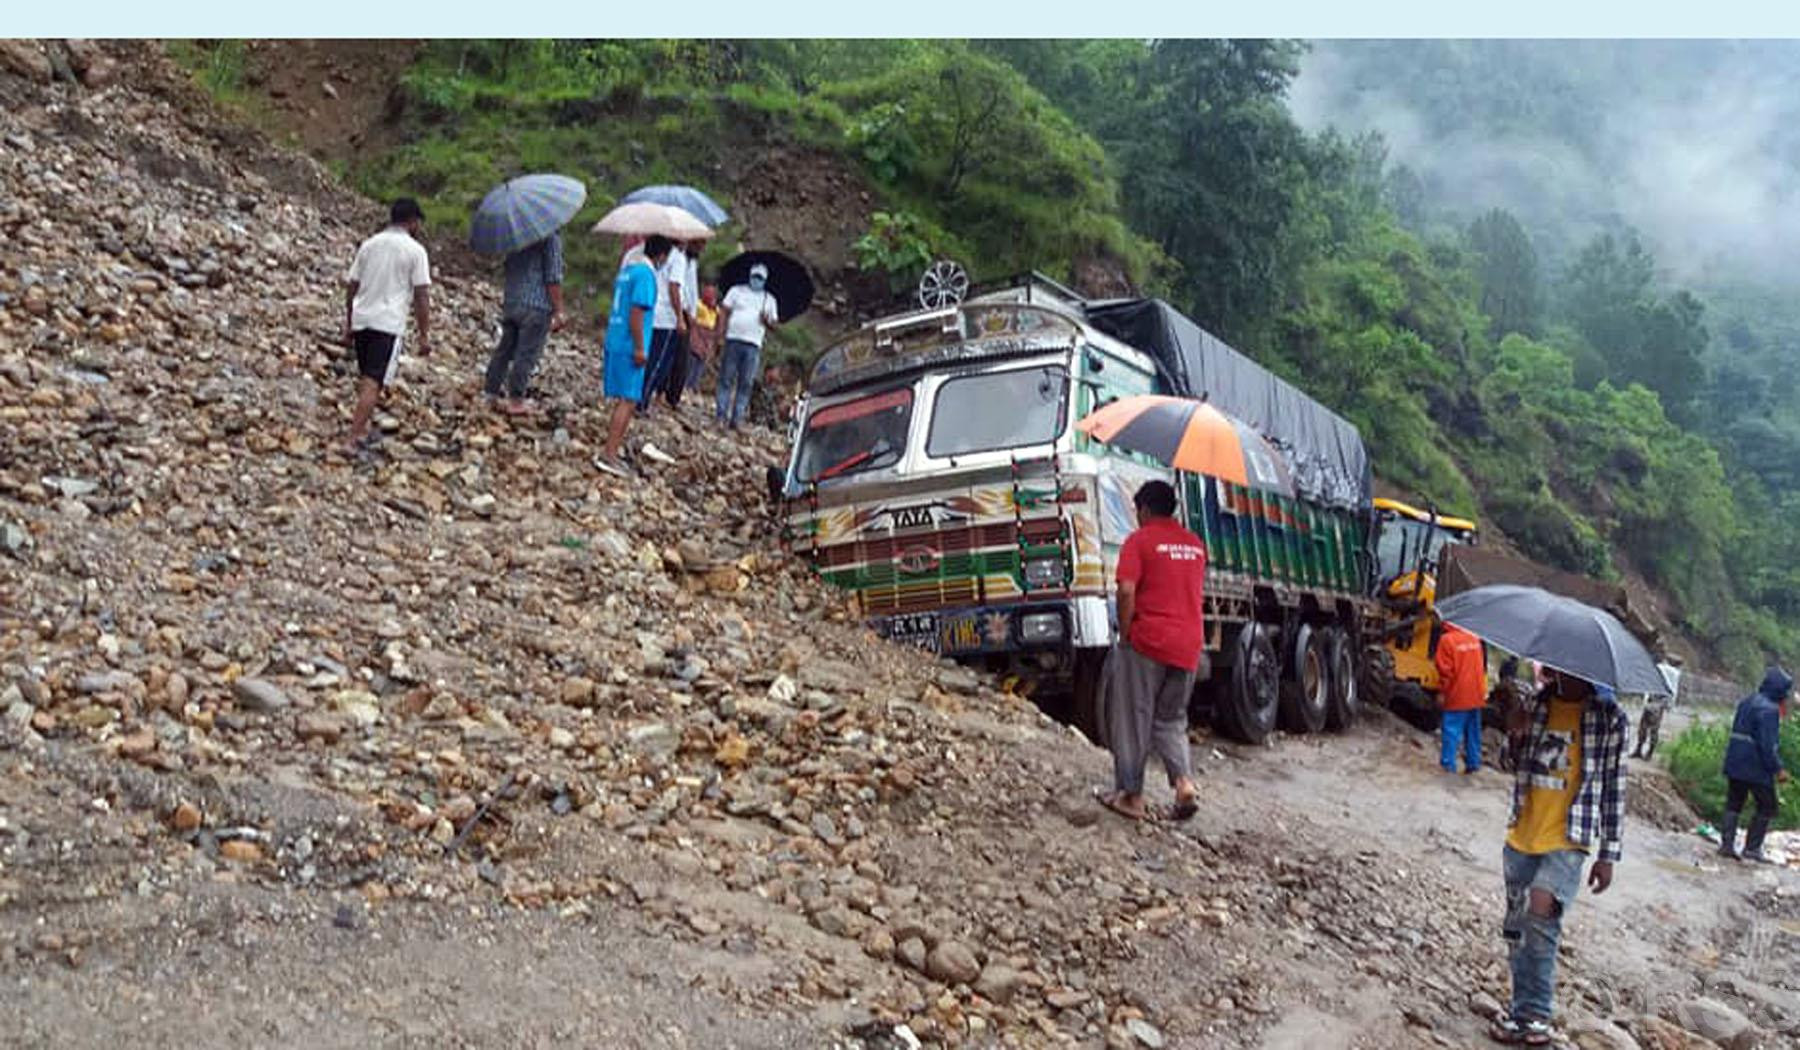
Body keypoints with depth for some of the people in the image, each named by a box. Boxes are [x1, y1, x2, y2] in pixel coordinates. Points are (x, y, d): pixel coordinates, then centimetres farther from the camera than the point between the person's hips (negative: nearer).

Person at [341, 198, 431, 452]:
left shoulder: (369, 245, 12)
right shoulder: (415, 250, -4)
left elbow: (351, 287, 13)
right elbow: (421, 296, -7)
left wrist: (348, 325, 21)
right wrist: (424, 335, -2)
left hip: (361, 319, 6)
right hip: (389, 324, -6)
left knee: (365, 379, 20)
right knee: (373, 384, -6)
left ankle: (361, 431, 26)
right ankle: (352, 439, -12)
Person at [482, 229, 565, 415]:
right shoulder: (551, 238, -12)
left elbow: (506, 266, 16)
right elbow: (553, 278, -14)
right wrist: (558, 312, -11)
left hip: (510, 302, 7)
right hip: (537, 307, -6)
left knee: (504, 350, 16)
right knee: (526, 355, 0)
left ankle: (491, 391, 22)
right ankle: (516, 400, 4)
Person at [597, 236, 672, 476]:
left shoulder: (627, 268, 15)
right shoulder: (646, 274, -14)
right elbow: (636, 312, -20)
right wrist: (640, 349, -19)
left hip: (614, 342, 9)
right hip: (629, 347, -9)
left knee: (623, 400, 16)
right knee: (628, 401, -8)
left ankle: (612, 447, 20)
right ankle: (609, 455, -11)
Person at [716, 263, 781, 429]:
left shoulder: (769, 299, 17)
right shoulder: (737, 290, 12)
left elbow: (774, 323, 16)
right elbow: (724, 312, 8)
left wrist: (767, 320, -7)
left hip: (753, 345, 1)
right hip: (733, 340, -1)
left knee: (746, 383, -2)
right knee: (726, 379, -2)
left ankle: (737, 418, 0)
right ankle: (721, 414, 1)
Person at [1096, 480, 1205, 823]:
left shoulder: (1139, 540, -6)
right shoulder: (1194, 544, 14)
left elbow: (1127, 591, -16)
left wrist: (1124, 634, -7)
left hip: (1148, 641, -5)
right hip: (1188, 646, 5)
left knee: (1134, 720, 4)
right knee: (1172, 720, 15)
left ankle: (1131, 795, 6)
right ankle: (1184, 780, -5)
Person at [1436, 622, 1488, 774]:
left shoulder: (1447, 640, -13)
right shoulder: (1474, 638, 7)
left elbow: (1445, 669, -14)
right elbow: (1482, 666, 16)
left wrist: (1442, 691, -6)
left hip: (1457, 696, -6)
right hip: (1476, 696, 6)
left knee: (1452, 730, -4)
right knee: (1473, 730, 14)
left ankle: (1448, 765, -6)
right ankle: (1473, 763, 18)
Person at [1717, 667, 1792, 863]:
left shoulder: (1747, 702, 11)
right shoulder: (1769, 709, -17)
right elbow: (1768, 744, -21)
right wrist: (1778, 769, -16)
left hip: (1735, 765, 8)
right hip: (1757, 767, -8)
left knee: (1733, 803, 12)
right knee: (1766, 807, 5)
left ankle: (1727, 843, 9)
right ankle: (1752, 848, 5)